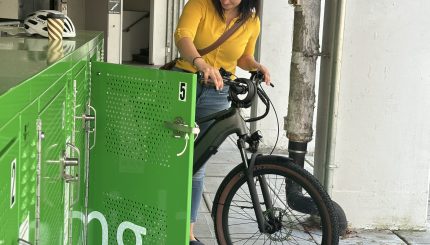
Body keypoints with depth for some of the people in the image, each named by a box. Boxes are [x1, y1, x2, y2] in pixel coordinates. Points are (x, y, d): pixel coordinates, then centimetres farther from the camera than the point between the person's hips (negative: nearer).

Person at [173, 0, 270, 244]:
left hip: (217, 95, 2)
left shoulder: (252, 22, 0)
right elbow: (183, 36, -29)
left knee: (196, 167, 7)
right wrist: (200, 63, -47)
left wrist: (257, 66, -6)